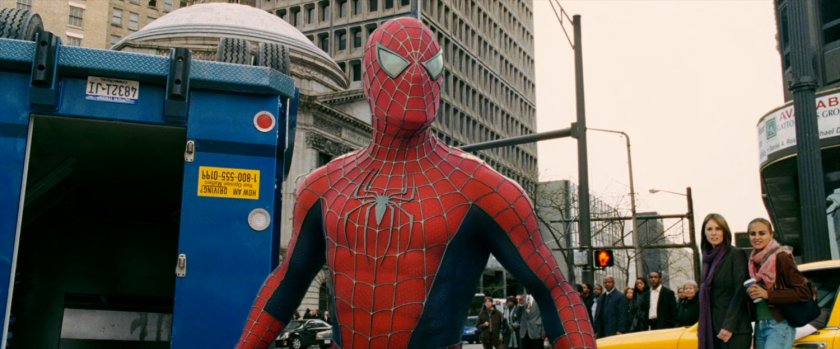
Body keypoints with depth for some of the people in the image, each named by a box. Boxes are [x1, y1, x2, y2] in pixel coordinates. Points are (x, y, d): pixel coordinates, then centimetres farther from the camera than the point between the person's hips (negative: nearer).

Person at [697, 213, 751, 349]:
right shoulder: (709, 259, 15)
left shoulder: (736, 255, -5)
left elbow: (740, 292, -13)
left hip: (735, 329, -7)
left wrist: (729, 325, -19)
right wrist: (702, 327, 12)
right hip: (712, 329, 7)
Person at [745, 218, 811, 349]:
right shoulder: (754, 261, 10)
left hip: (779, 325, -7)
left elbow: (804, 293, -13)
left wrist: (768, 294, -18)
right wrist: (750, 293, 1)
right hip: (759, 325, 7)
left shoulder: (781, 257, -10)